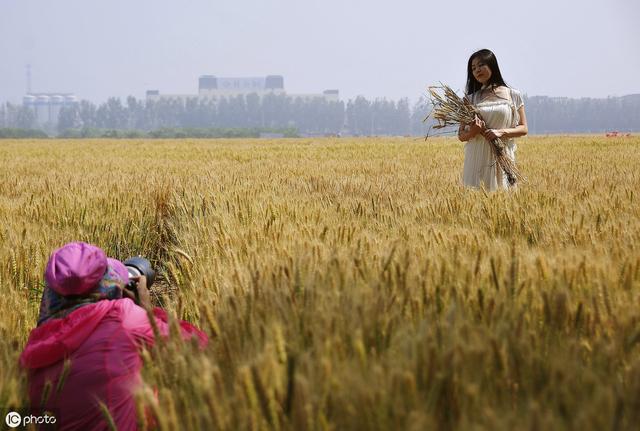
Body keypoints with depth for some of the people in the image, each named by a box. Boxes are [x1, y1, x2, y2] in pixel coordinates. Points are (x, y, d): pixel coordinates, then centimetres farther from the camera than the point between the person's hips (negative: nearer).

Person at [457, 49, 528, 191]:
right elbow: (461, 135, 8)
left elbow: (523, 129, 4)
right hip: (477, 159, 1)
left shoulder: (513, 95, 5)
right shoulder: (471, 99, 8)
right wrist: (473, 131, -14)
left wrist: (502, 132, -12)